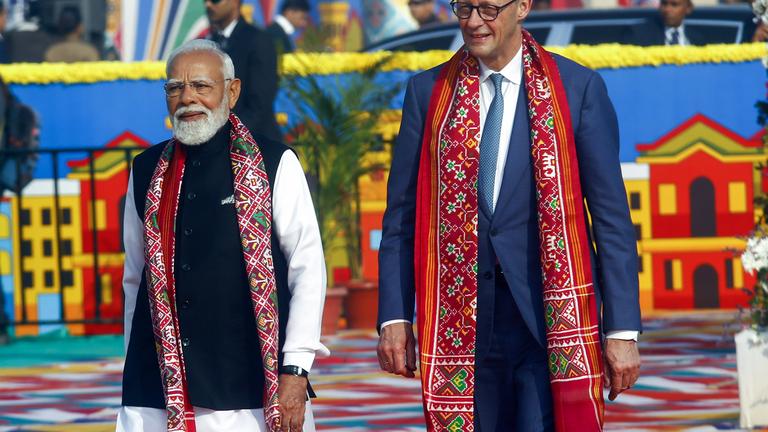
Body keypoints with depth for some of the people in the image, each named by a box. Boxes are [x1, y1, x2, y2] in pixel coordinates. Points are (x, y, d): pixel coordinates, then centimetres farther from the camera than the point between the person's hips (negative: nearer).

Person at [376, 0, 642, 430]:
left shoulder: (579, 88, 2)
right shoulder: (428, 92, 9)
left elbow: (612, 216, 0)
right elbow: (402, 216, 9)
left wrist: (622, 329, -5)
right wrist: (395, 316, 0)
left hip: (551, 315, -2)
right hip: (461, 324, 2)